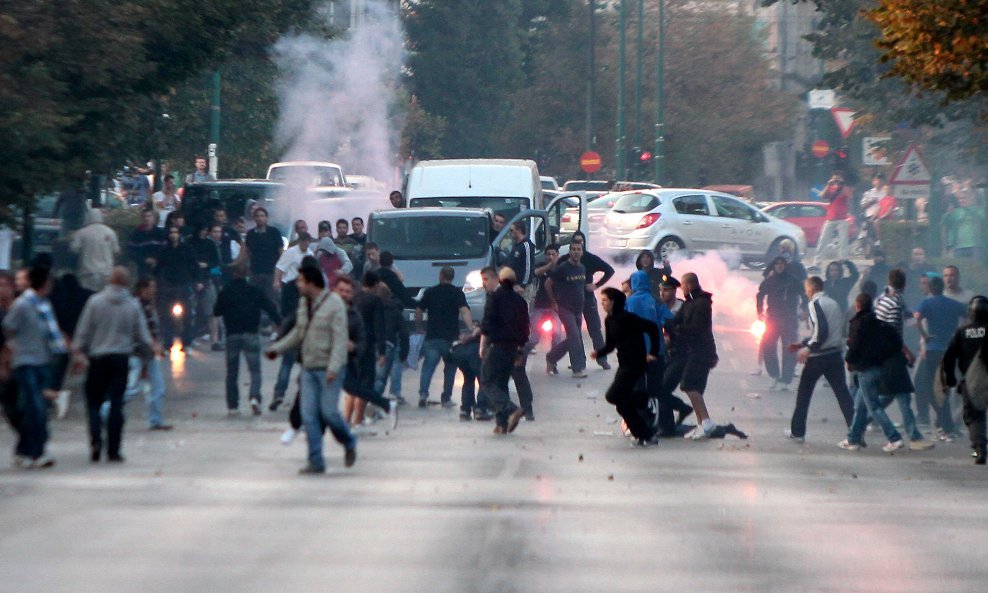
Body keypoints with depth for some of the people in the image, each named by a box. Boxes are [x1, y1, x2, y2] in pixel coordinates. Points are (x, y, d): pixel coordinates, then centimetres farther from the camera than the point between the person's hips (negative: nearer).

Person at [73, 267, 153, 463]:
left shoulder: (95, 301, -3)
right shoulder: (133, 305, 0)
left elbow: (83, 331, -2)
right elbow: (142, 336, 3)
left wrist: (78, 351, 8)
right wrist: (146, 355, 17)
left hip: (98, 358, 0)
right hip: (121, 358, 0)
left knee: (94, 402, 9)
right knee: (116, 404, 3)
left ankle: (96, 439, -13)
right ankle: (113, 450, 1)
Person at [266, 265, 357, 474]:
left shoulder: (334, 304, -12)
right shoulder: (303, 303, 9)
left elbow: (340, 338, -17)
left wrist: (333, 368, -25)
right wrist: (277, 348, 21)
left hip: (328, 368, -7)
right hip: (309, 368, 7)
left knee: (329, 411, -8)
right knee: (309, 415, 0)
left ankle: (349, 443, 20)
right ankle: (316, 462, 4)